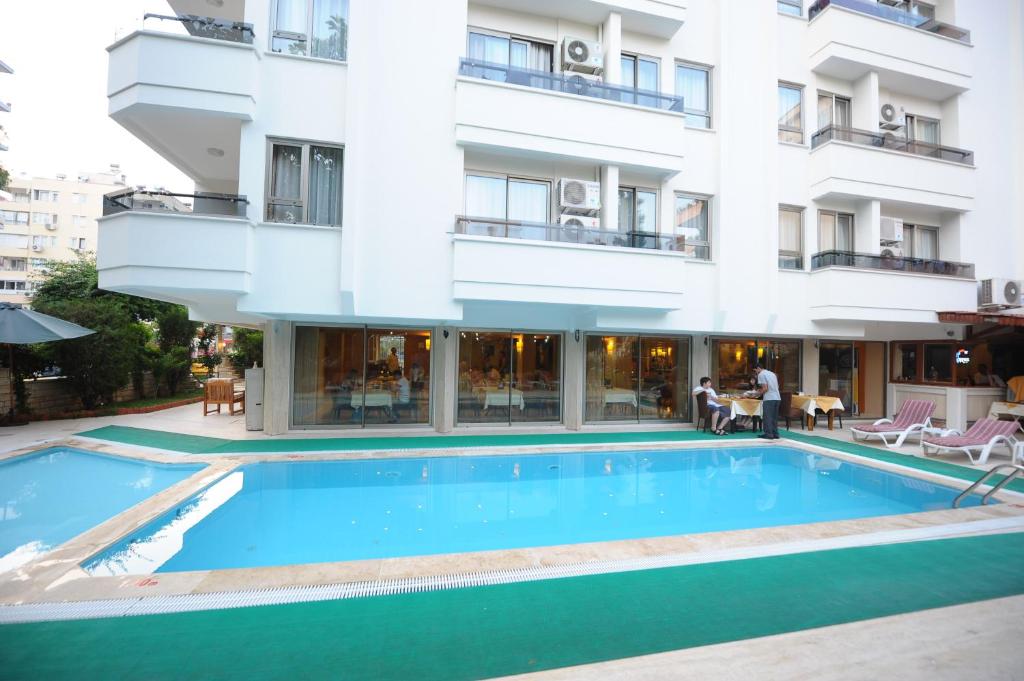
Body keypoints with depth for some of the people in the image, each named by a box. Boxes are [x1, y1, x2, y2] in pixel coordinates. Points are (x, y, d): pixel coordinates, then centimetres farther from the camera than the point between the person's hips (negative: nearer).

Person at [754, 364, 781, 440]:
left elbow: (765, 388, -12)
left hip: (769, 399, -8)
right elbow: (777, 386, 21)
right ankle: (775, 434, 16)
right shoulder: (772, 373, 20)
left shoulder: (761, 374, -5)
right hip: (777, 397, 8)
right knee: (774, 417, 14)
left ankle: (769, 434, -1)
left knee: (768, 417, -1)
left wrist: (759, 393, 5)